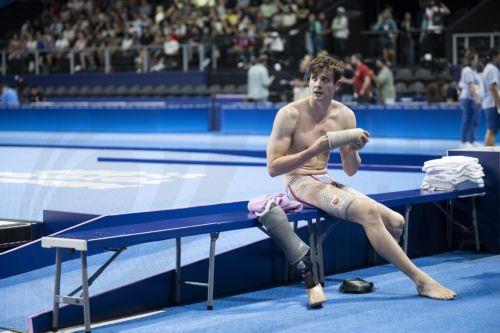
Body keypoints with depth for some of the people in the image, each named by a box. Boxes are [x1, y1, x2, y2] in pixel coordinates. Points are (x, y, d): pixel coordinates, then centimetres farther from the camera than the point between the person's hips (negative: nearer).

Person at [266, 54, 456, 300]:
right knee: (368, 211, -29)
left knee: (396, 222, -5)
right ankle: (421, 281, -25)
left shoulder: (345, 115, 6)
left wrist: (352, 150, -12)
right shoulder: (290, 114, -11)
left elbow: (350, 171, 11)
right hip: (299, 183, -7)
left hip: (326, 182, 7)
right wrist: (313, 150, -23)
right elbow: (273, 168, -15)